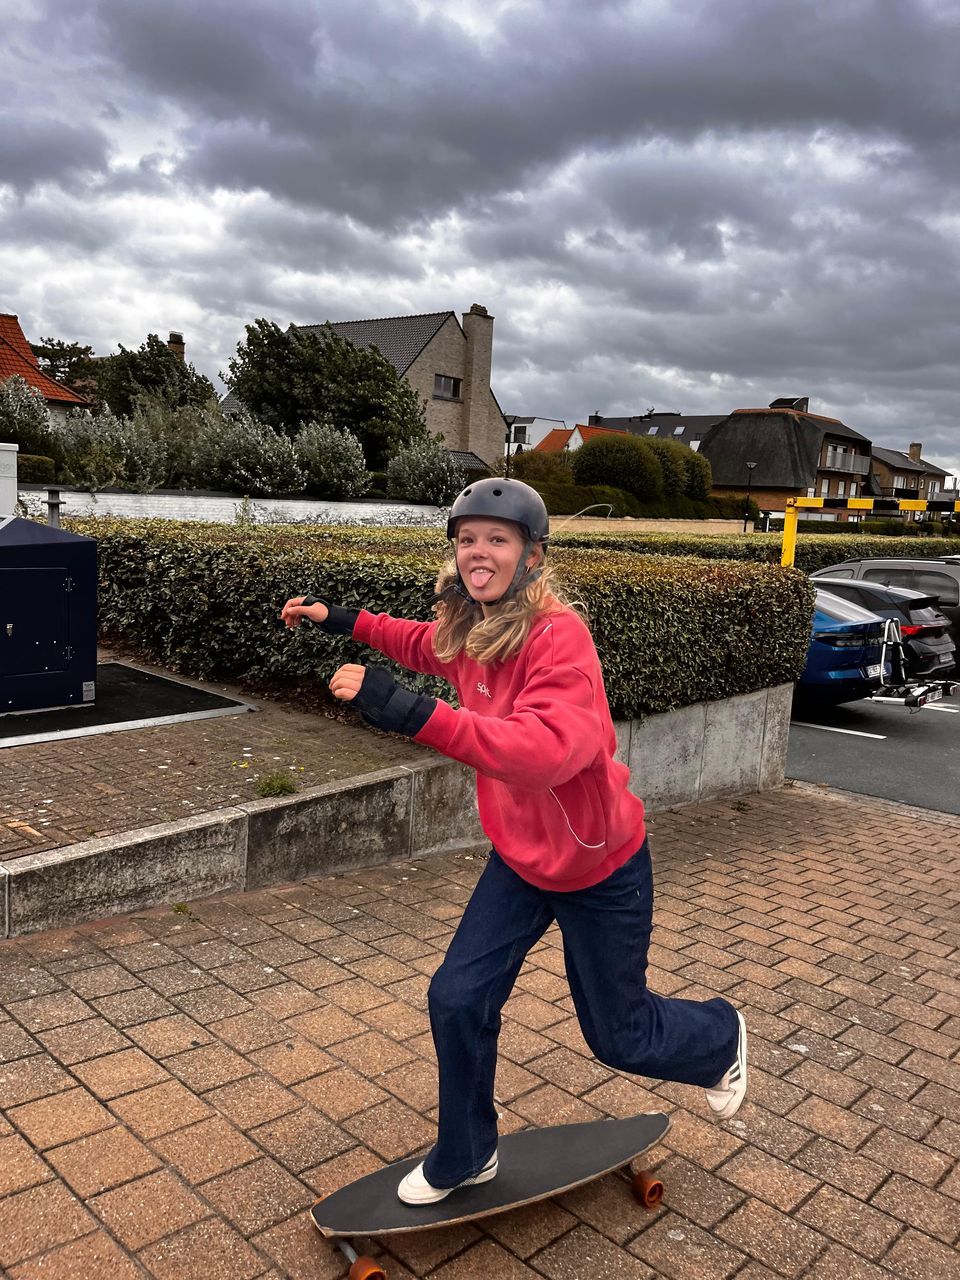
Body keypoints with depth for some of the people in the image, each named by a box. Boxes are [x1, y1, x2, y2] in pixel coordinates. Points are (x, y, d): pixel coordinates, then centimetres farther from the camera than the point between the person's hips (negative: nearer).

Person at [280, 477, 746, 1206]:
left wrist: (412, 714, -54)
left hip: (597, 867, -6)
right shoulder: (470, 628, -7)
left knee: (618, 1036, 13)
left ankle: (721, 1039, 47)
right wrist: (344, 621, 11)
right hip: (519, 858, 6)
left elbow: (552, 747, -47)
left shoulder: (558, 634, -30)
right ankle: (466, 1158, 32)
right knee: (458, 999, 5)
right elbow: (429, 645, 19)